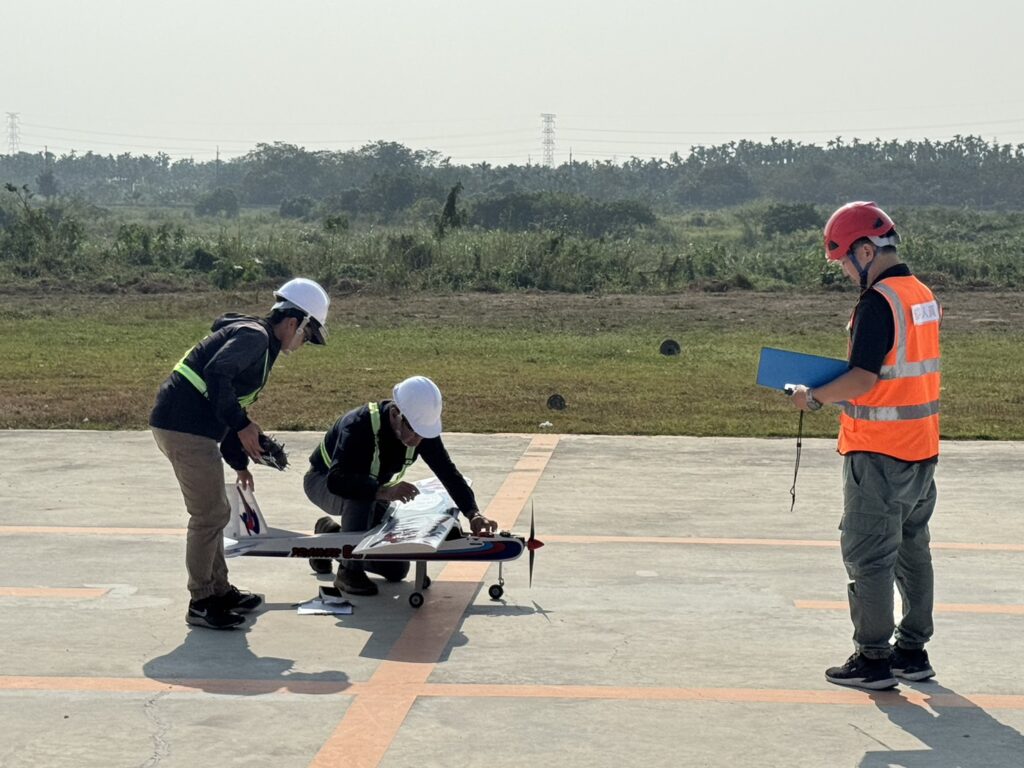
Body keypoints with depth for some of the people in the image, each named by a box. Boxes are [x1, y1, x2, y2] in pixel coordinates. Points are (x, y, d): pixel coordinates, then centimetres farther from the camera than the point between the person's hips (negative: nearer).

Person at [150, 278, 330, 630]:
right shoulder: (253, 336, -11)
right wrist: (242, 425, -22)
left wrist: (239, 461, 27)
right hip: (185, 428, -11)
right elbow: (216, 374, -27)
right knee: (210, 515, -4)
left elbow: (229, 401, 27)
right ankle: (201, 604, 4)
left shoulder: (262, 345, 21)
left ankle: (220, 590, 30)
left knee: (214, 512, 19)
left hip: (184, 427, 11)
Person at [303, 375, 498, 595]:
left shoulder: (422, 427, -21)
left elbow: (449, 473, -19)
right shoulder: (359, 425, -38)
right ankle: (349, 571, -22)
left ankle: (331, 532, 21)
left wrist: (473, 514, -33)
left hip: (373, 489, 6)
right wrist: (384, 491, -61)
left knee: (396, 569, 0)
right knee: (360, 496, -41)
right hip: (324, 482, -6)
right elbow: (336, 480, -50)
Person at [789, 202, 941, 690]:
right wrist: (839, 391, 16)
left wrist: (815, 397, -8)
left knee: (868, 556, -1)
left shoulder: (877, 302, -18)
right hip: (921, 448, 9)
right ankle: (913, 651, 24)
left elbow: (864, 378, -22)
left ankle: (873, 659, 2)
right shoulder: (923, 296, 10)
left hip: (878, 452, -9)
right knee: (912, 549, 16)